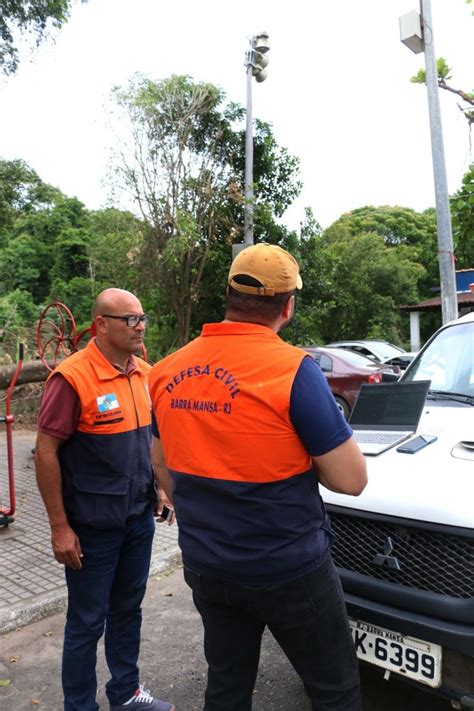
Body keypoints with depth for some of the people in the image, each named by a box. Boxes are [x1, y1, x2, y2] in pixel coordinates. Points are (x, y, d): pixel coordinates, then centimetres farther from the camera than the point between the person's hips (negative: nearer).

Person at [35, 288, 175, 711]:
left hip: (140, 517, 7)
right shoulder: (72, 378, -19)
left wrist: (159, 489, 11)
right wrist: (60, 527, -15)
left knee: (128, 610, 22)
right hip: (93, 526, -6)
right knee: (88, 621, 11)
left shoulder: (145, 373, 2)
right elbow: (46, 453, -17)